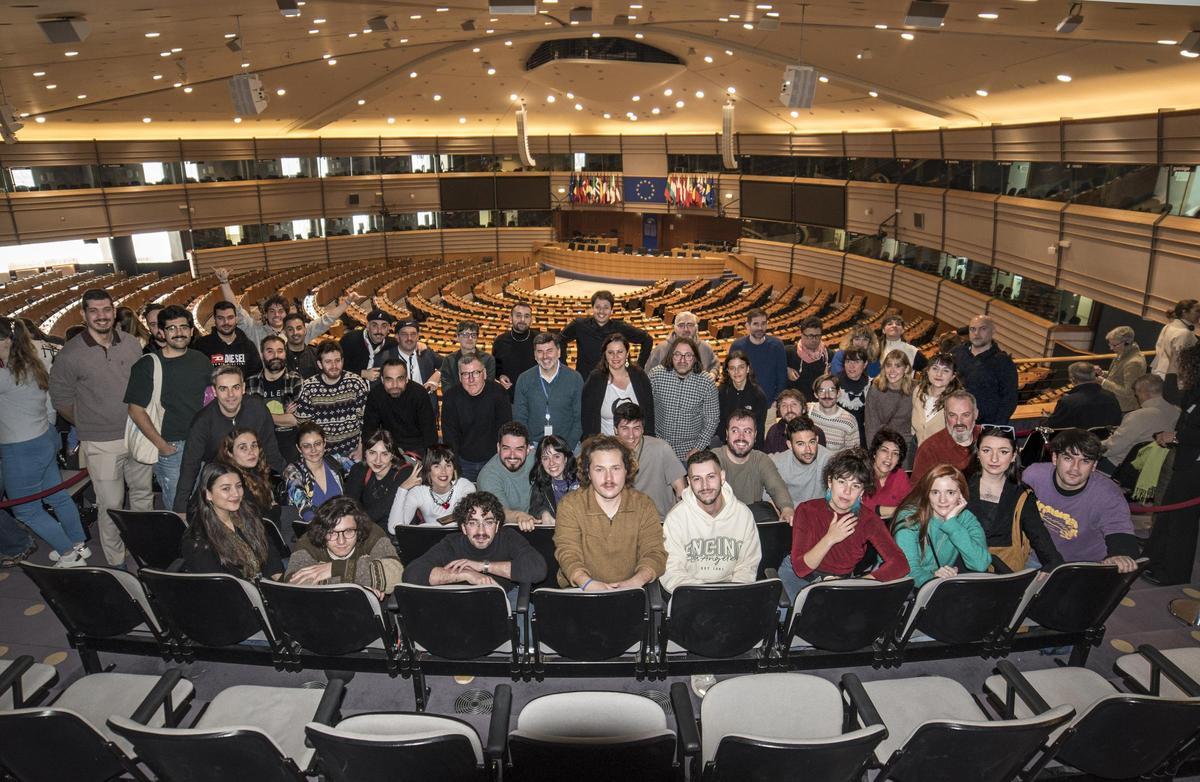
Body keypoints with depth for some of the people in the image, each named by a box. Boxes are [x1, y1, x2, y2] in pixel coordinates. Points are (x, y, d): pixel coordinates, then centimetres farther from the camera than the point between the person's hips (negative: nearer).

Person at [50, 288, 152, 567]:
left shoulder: (131, 344, 1)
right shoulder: (70, 354, -9)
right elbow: (61, 399, 0)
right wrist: (89, 426, 6)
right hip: (101, 444, -4)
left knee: (143, 493, 16)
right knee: (110, 505, 2)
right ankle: (116, 563, 17)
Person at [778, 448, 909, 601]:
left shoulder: (868, 519, -11)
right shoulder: (807, 511, -15)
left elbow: (900, 564, -21)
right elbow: (800, 568, -20)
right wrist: (829, 539, -33)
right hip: (797, 577, -2)